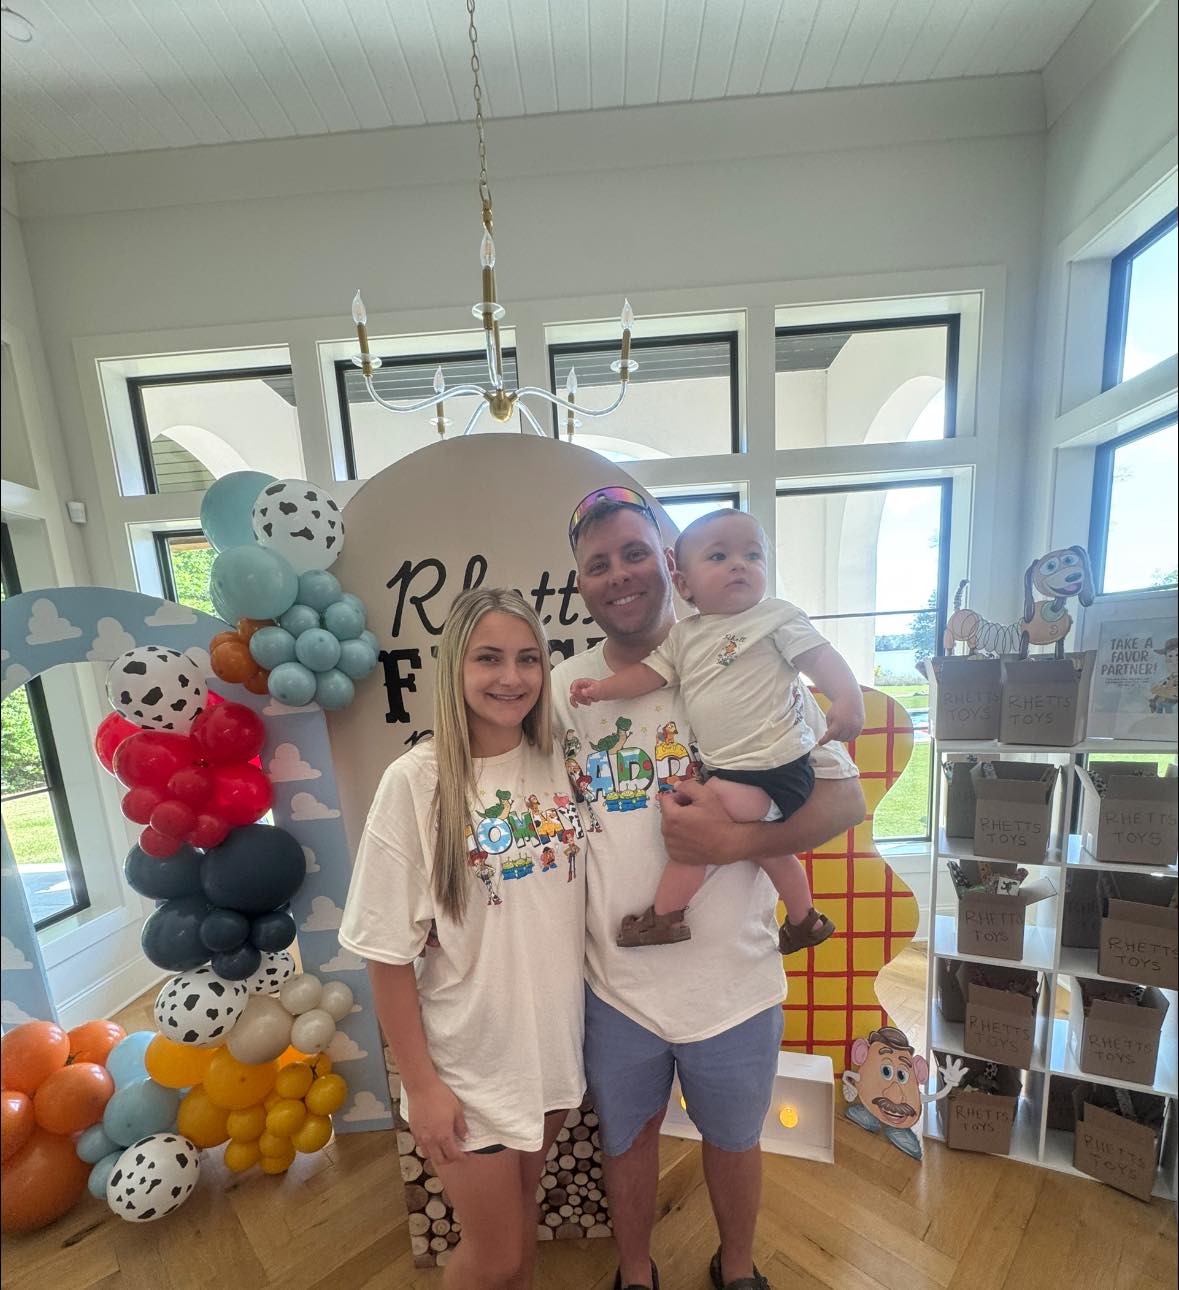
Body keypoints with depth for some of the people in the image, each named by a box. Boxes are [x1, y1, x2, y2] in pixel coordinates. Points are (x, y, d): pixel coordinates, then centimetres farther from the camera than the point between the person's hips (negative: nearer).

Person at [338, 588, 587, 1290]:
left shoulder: (560, 762, -8)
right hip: (470, 1060, -4)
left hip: (556, 1040, 4)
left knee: (524, 1204, 27)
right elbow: (390, 952, -14)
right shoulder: (416, 781, -21)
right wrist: (420, 1083, -8)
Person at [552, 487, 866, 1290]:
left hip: (734, 982, -1)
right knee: (626, 1141, 27)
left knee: (734, 1141, 28)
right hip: (615, 983, 2)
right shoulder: (563, 689, -6)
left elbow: (846, 796, -11)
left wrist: (733, 840, -25)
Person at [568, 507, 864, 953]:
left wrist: (848, 699, -28)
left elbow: (820, 656, -12)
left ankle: (664, 914, 9)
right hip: (728, 769, 7)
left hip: (775, 768, -6)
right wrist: (601, 689, -3)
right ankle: (803, 920, 49)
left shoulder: (776, 616, -6)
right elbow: (650, 672, 9)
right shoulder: (684, 635, 8)